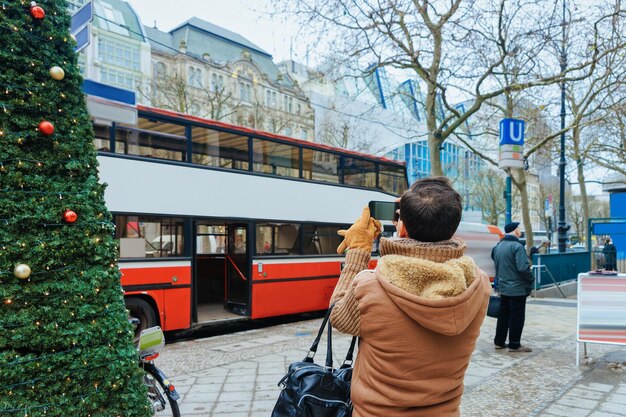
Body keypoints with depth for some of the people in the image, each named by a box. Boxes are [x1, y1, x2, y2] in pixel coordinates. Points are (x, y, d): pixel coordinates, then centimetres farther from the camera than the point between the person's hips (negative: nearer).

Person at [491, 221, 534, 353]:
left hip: (503, 287, 8)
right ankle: (514, 345, 8)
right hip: (517, 288, -8)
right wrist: (530, 279, -7)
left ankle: (499, 342, 21)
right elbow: (523, 268, -23)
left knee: (503, 315, 15)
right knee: (516, 317, 2)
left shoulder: (498, 246, 9)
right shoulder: (517, 246, -17)